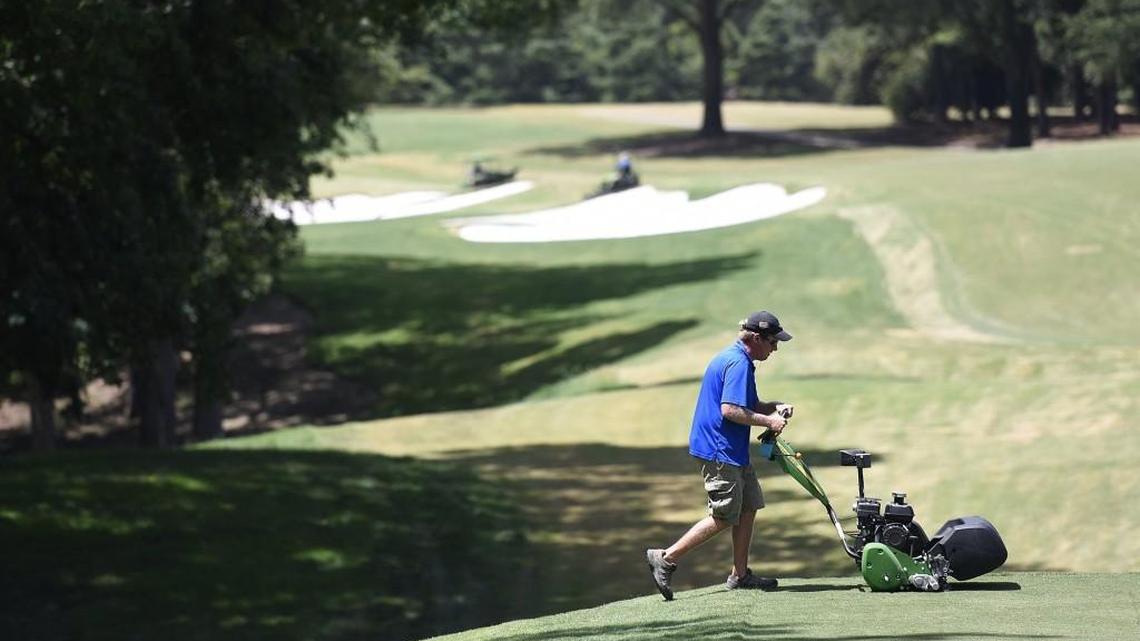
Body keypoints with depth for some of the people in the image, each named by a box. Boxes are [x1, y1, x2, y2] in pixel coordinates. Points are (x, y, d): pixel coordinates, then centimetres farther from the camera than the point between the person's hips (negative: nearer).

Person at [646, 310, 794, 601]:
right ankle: (666, 558, -5)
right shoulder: (738, 363, -17)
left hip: (732, 451, 11)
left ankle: (740, 574, 19)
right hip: (720, 451, -11)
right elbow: (730, 410, -25)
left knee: (748, 507, 14)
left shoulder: (737, 359, 17)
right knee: (724, 518, -7)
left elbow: (748, 405, 25)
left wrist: (775, 407, 8)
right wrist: (768, 421, -16)